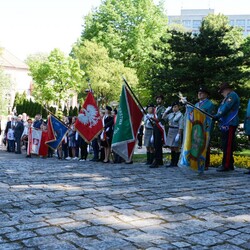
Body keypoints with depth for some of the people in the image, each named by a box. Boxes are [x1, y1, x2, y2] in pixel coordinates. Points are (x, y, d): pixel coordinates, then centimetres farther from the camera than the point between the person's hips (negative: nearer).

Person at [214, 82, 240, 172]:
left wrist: (216, 116, -14)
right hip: (225, 124, 10)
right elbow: (222, 109, 21)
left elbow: (225, 108, -17)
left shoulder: (232, 96, -7)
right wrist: (217, 117, 6)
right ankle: (230, 165, 17)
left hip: (230, 125, -10)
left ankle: (226, 165, -9)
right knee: (226, 145, 11)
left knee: (227, 145, -10)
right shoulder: (227, 97, 24)